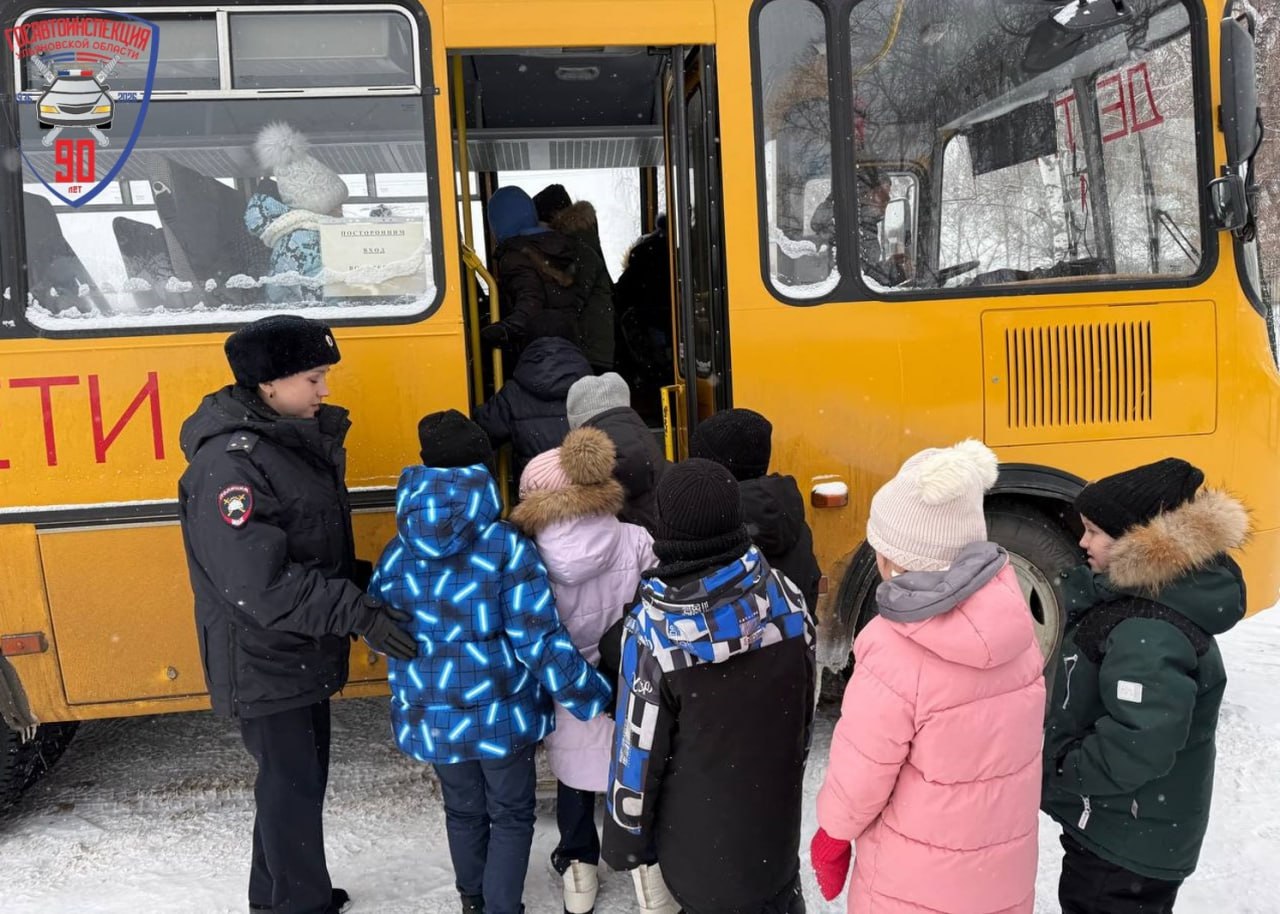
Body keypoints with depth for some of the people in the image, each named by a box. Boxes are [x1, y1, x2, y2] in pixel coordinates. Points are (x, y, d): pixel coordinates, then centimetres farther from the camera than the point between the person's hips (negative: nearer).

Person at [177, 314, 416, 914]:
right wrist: (360, 614, -30)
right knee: (292, 788, 5)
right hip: (264, 665, -9)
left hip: (305, 654, 9)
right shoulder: (228, 464, -25)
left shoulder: (298, 437, 5)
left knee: (300, 780, 21)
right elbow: (260, 585, -30)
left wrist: (360, 587, 3)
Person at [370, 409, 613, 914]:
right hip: (502, 712, -4)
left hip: (432, 715, 4)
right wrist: (593, 695, -11)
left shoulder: (397, 552, -5)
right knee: (511, 815, 17)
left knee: (463, 811, 26)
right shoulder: (507, 546, -17)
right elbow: (538, 639, -20)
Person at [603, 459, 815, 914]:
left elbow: (639, 752, -16)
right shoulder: (787, 601, -13)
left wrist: (625, 840, -1)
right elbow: (805, 710, 1)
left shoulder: (654, 631, -26)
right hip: (777, 816, 4)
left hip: (701, 837, -3)